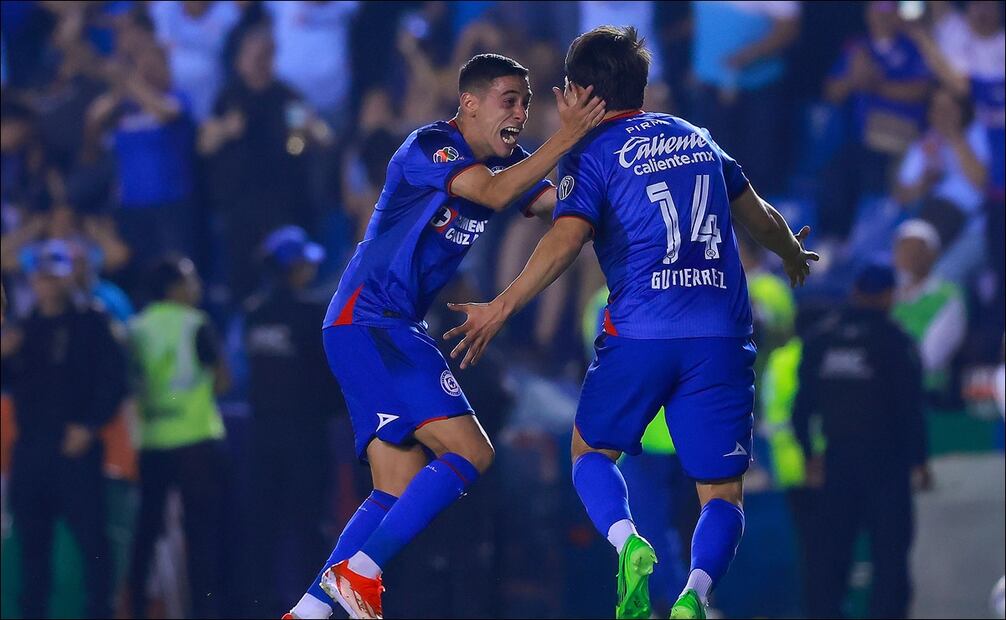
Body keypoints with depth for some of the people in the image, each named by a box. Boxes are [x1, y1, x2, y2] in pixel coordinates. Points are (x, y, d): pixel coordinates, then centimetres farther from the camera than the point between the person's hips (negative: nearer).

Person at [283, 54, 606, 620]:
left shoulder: (504, 162, 14)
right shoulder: (428, 147, -12)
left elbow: (558, 201, 2)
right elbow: (495, 193, -26)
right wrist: (567, 139, -30)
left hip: (392, 329, 10)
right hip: (369, 322, -10)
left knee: (401, 490, 8)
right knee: (470, 453, -17)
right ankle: (359, 572, -18)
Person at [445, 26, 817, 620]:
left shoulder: (592, 153, 2)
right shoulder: (696, 138, 17)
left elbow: (567, 238, -14)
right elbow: (757, 213, 30)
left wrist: (501, 308, -15)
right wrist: (793, 253, 50)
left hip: (640, 330, -3)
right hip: (723, 336, 3)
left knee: (591, 450, 21)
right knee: (723, 495, 7)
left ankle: (627, 542, -10)